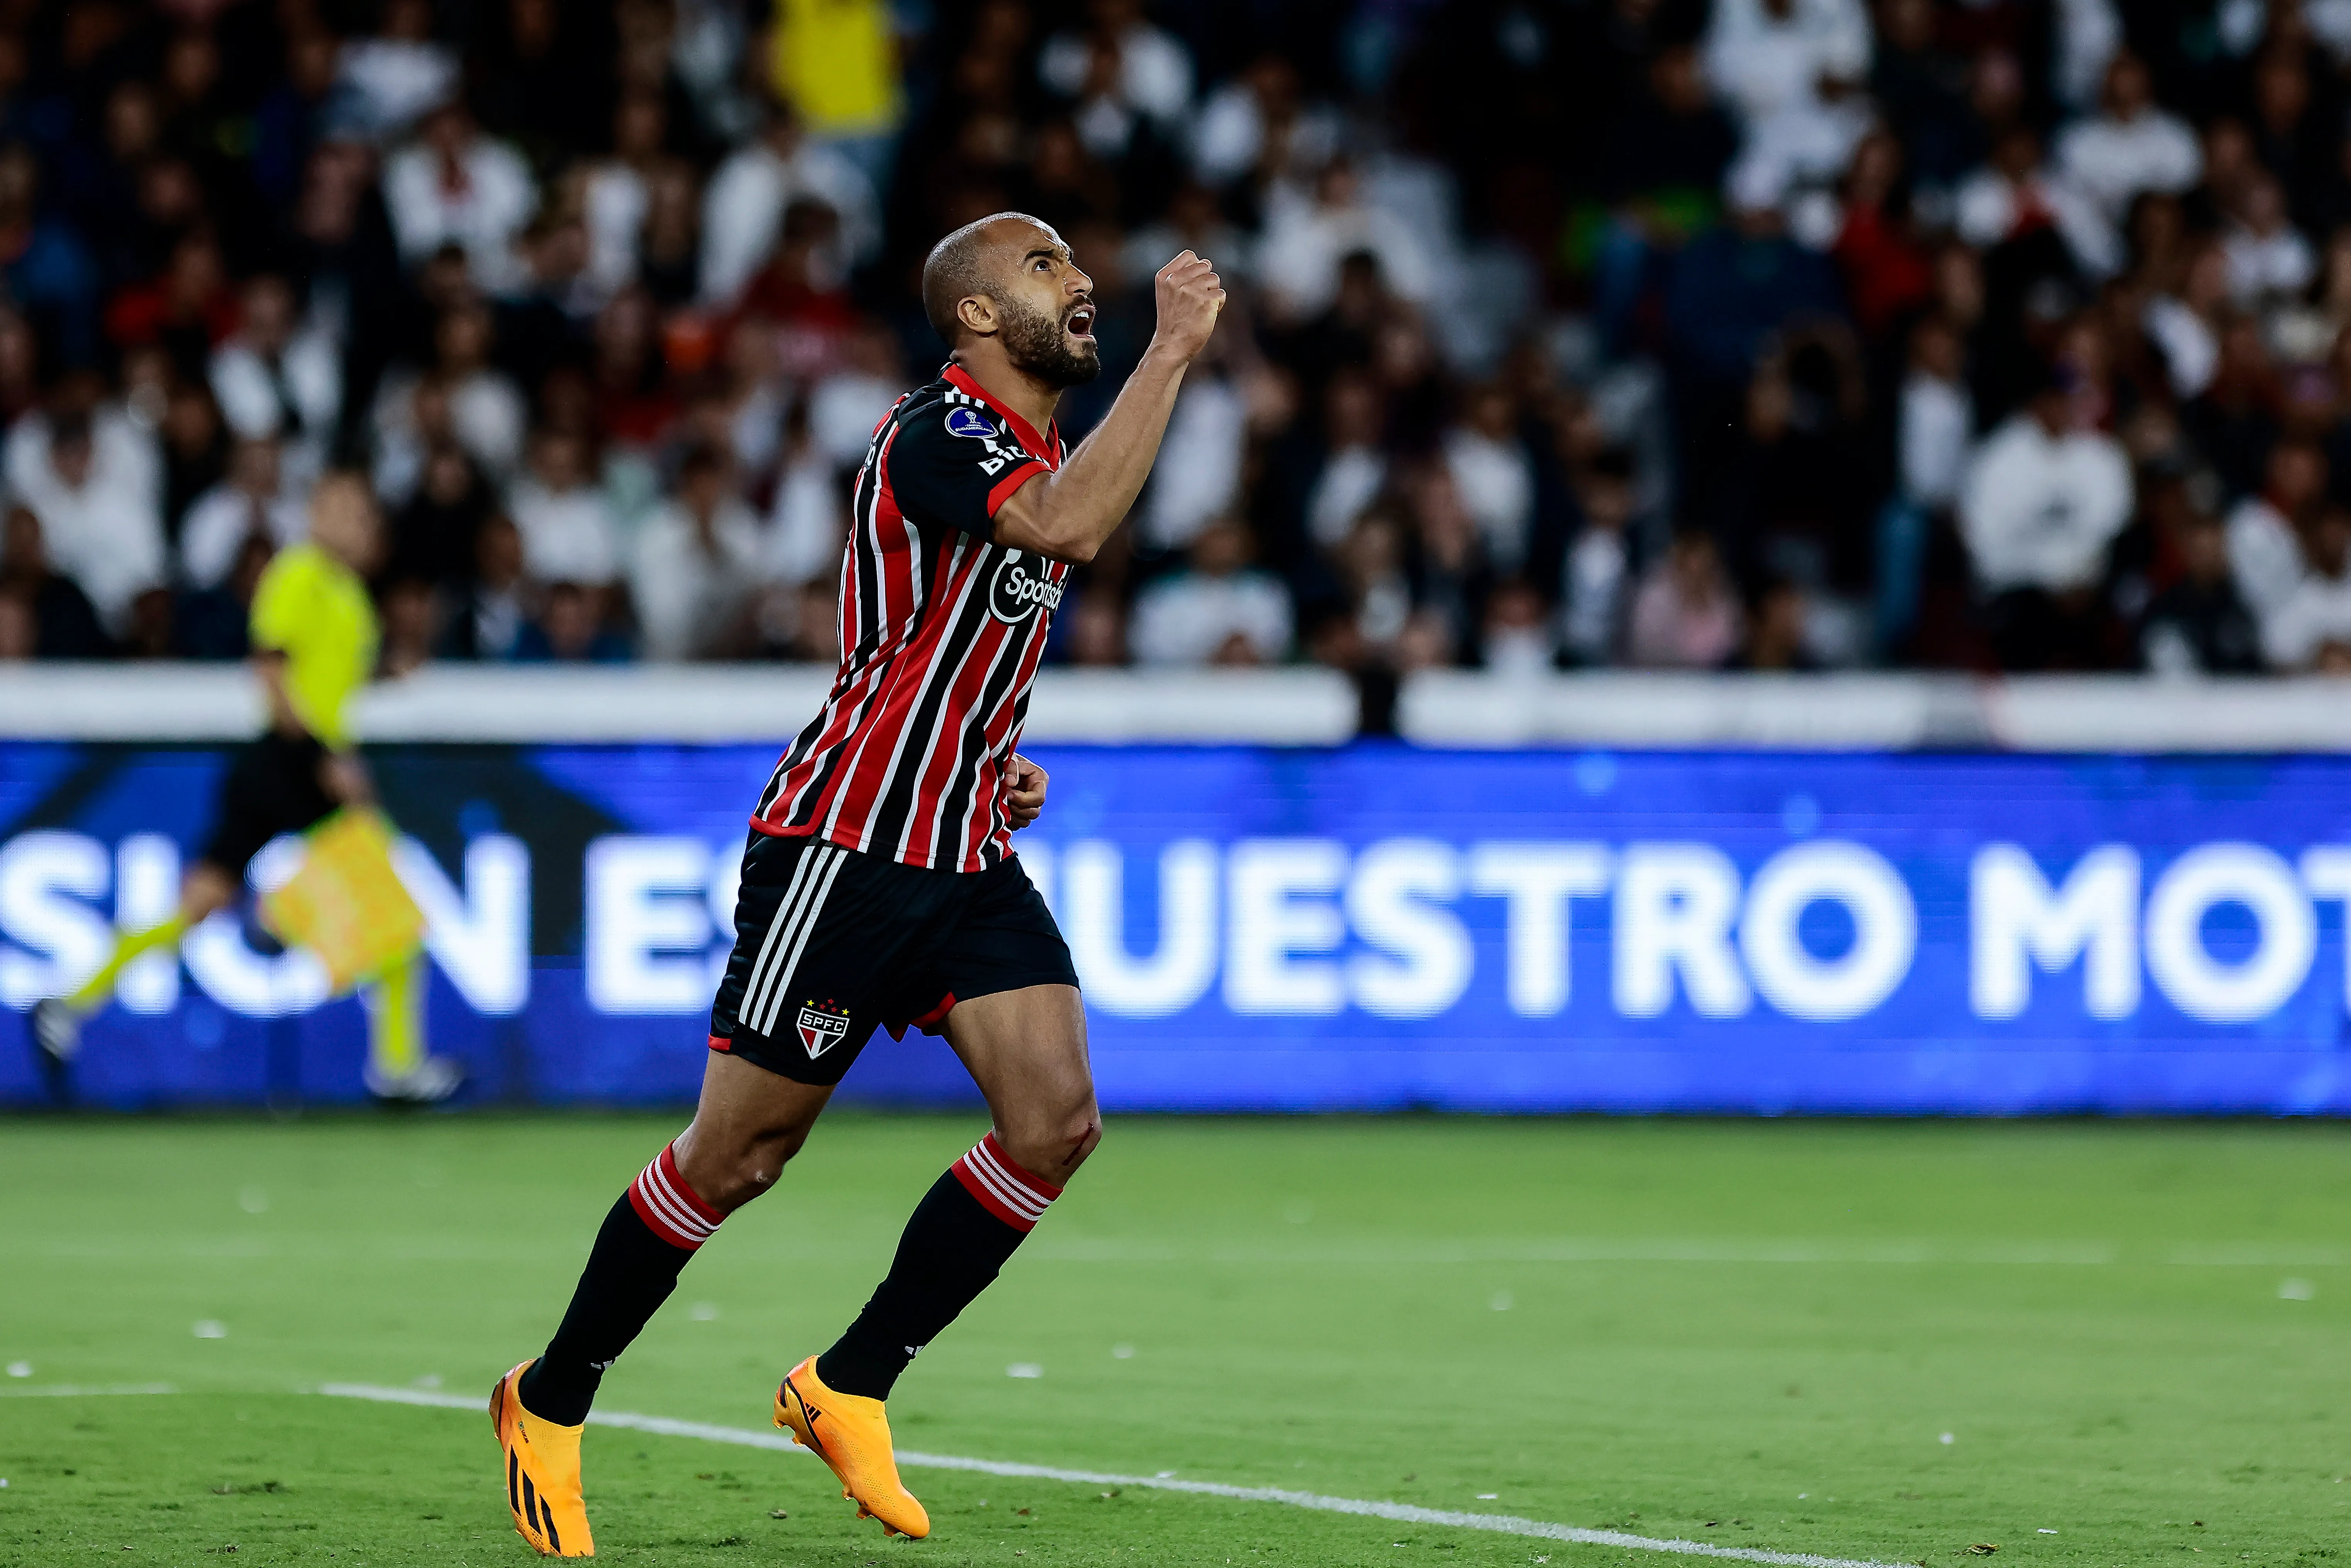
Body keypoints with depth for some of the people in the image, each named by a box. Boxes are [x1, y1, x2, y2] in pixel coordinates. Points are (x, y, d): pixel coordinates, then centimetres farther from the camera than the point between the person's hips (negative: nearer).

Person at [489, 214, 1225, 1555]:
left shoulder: (1040, 454, 15)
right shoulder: (937, 431, -14)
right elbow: (1071, 530, -35)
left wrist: (1004, 763, 12)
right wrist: (1173, 352, -30)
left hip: (969, 852, 8)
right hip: (848, 842, -8)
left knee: (1057, 1123, -9)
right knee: (742, 1154, -2)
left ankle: (849, 1388, 5)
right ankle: (551, 1402, 17)